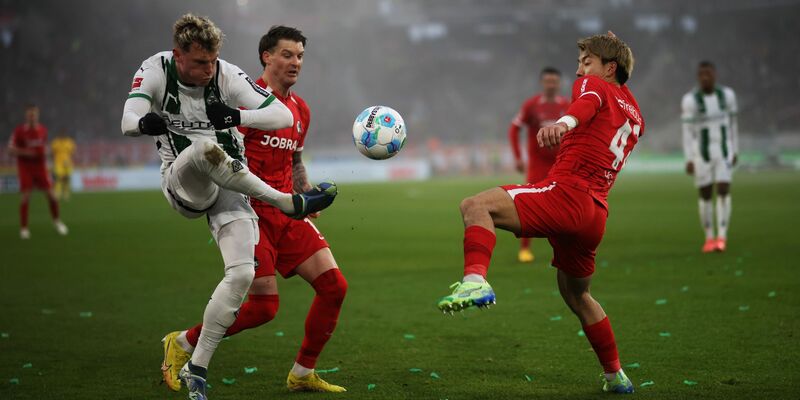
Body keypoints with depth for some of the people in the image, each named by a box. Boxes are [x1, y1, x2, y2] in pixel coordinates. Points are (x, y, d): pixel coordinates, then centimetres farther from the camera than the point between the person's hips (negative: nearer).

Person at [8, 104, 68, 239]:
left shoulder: (43, 130, 3)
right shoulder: (19, 130, -8)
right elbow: (10, 150, -7)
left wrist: (45, 153, -3)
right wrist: (24, 152, -22)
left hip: (41, 167, 3)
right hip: (25, 168, -3)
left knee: (51, 194, -1)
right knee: (25, 196, -11)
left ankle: (57, 221, 22)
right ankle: (24, 228, 0)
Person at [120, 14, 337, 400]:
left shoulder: (227, 76, -9)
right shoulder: (155, 71, -9)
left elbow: (283, 116, -13)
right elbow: (128, 121, -23)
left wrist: (238, 116, -32)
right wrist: (146, 122, -48)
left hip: (228, 185, 2)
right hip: (182, 183, -1)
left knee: (242, 273, -16)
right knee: (206, 147, -37)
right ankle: (288, 203, -26)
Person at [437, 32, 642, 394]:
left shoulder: (595, 85, 6)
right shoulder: (633, 113, 28)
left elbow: (588, 103, -21)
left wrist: (562, 124, -44)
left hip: (566, 193, -9)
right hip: (596, 215, 9)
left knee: (476, 206, -23)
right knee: (576, 295, 28)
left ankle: (475, 280, -48)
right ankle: (615, 376, 36)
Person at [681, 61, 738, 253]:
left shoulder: (727, 95, 0)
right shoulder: (690, 100, -11)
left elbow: (732, 125, 10)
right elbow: (687, 131, -11)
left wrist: (735, 151, 12)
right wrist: (688, 160, -15)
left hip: (724, 152, 2)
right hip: (701, 153, -2)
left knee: (723, 192, -10)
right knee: (705, 196, 3)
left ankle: (721, 237, -7)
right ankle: (709, 238, 17)